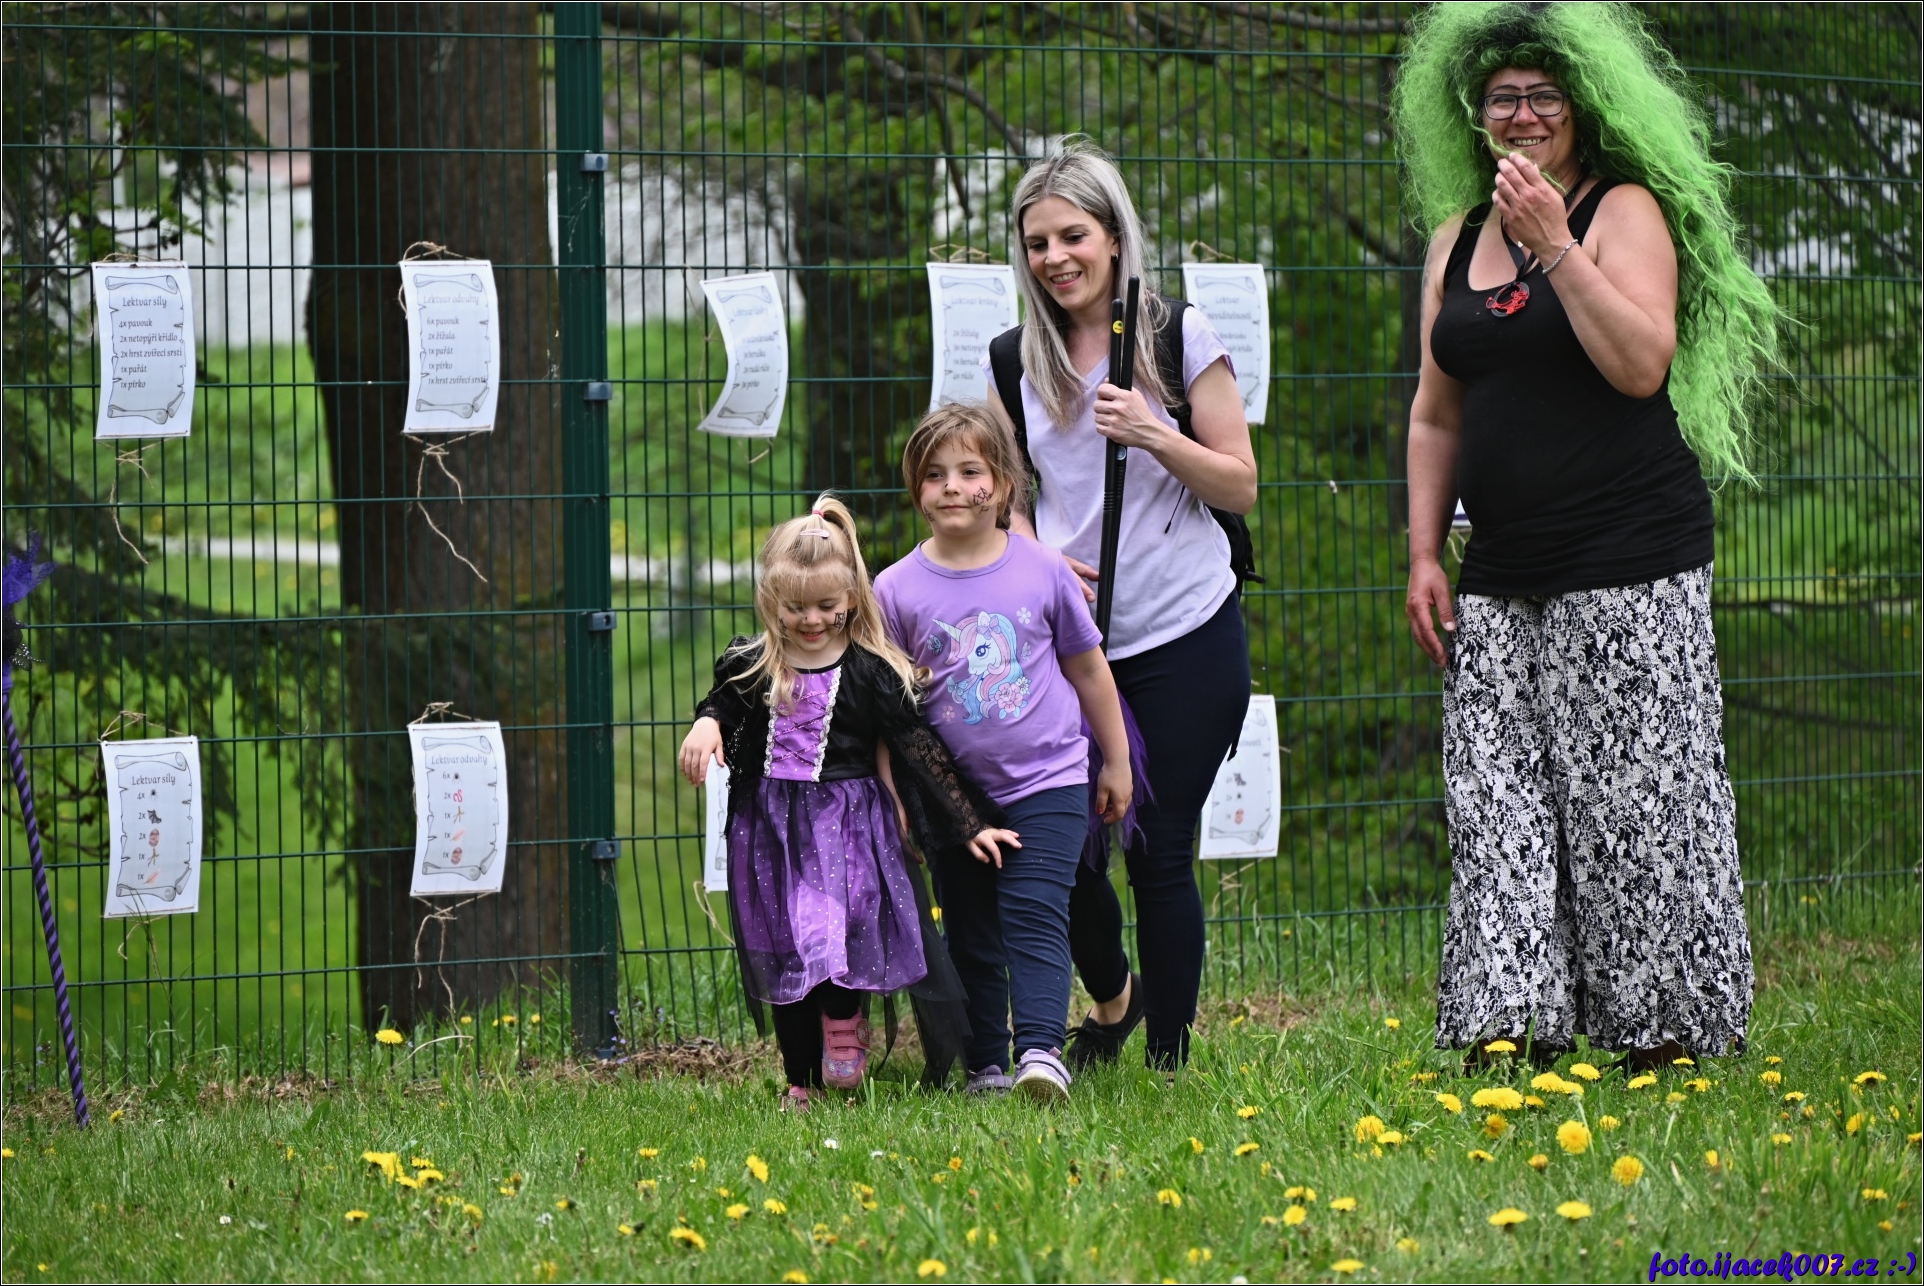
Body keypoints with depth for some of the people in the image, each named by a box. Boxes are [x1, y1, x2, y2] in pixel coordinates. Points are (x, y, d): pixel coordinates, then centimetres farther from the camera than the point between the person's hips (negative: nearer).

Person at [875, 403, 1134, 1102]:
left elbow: (1088, 669, 8)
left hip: (1047, 782, -2)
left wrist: (1115, 762, 14)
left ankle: (1040, 1050, -20)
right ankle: (985, 1064, 15)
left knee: (1035, 914, -13)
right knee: (971, 933, 8)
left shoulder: (1042, 572, -3)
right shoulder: (897, 590, -4)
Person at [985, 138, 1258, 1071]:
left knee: (1160, 851, -2)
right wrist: (1035, 561, -5)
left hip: (1185, 638, -3)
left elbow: (1241, 488, -1)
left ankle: (1169, 1057, 11)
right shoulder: (1016, 363, 7)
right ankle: (1111, 997, 27)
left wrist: (1153, 434, -17)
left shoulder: (1180, 338, -2)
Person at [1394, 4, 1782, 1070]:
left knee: (1634, 801, -6)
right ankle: (1509, 1035, -3)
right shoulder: (1458, 238, 15)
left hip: (1631, 571, -6)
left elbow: (1642, 364, -17)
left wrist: (1556, 245, -19)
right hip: (1503, 582, 6)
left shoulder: (1626, 210, -2)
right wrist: (1424, 555, 12)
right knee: (1495, 810, -2)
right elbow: (1437, 413, 19)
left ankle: (1677, 1035, 2)